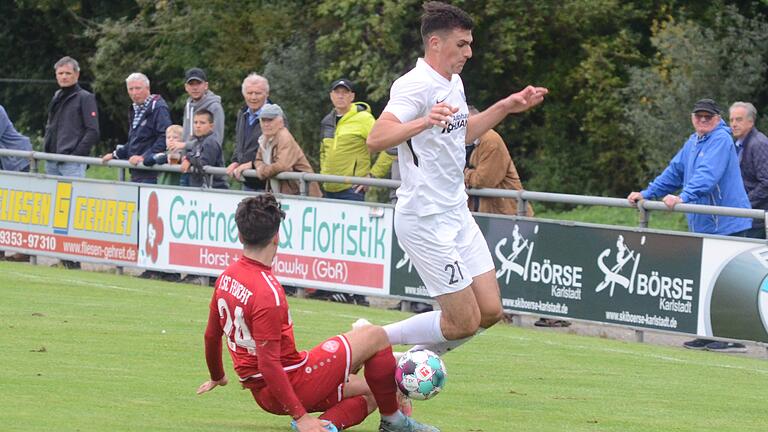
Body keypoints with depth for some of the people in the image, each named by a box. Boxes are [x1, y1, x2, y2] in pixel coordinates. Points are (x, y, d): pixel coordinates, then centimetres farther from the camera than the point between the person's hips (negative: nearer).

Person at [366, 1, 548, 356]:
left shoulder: (454, 83, 12)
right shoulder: (416, 85, -18)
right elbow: (376, 139, -33)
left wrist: (506, 107, 25)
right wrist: (423, 122, -49)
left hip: (456, 214, 9)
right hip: (426, 220, -9)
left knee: (490, 311, 6)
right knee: (465, 322, -7)